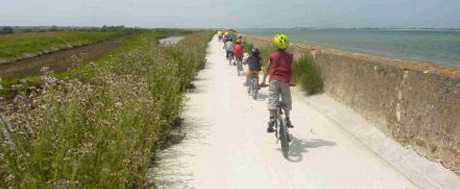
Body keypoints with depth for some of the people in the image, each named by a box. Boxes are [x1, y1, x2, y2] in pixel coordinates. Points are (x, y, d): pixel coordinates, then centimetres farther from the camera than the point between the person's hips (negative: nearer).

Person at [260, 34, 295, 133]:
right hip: (285, 81, 1)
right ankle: (287, 120, 21)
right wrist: (292, 81, 19)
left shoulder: (272, 55, 3)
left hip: (274, 80, 0)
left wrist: (263, 81, 16)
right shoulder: (290, 56, 2)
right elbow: (291, 70, 4)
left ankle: (271, 120, -11)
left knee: (272, 100, -1)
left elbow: (267, 69, 7)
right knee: (286, 101, 13)